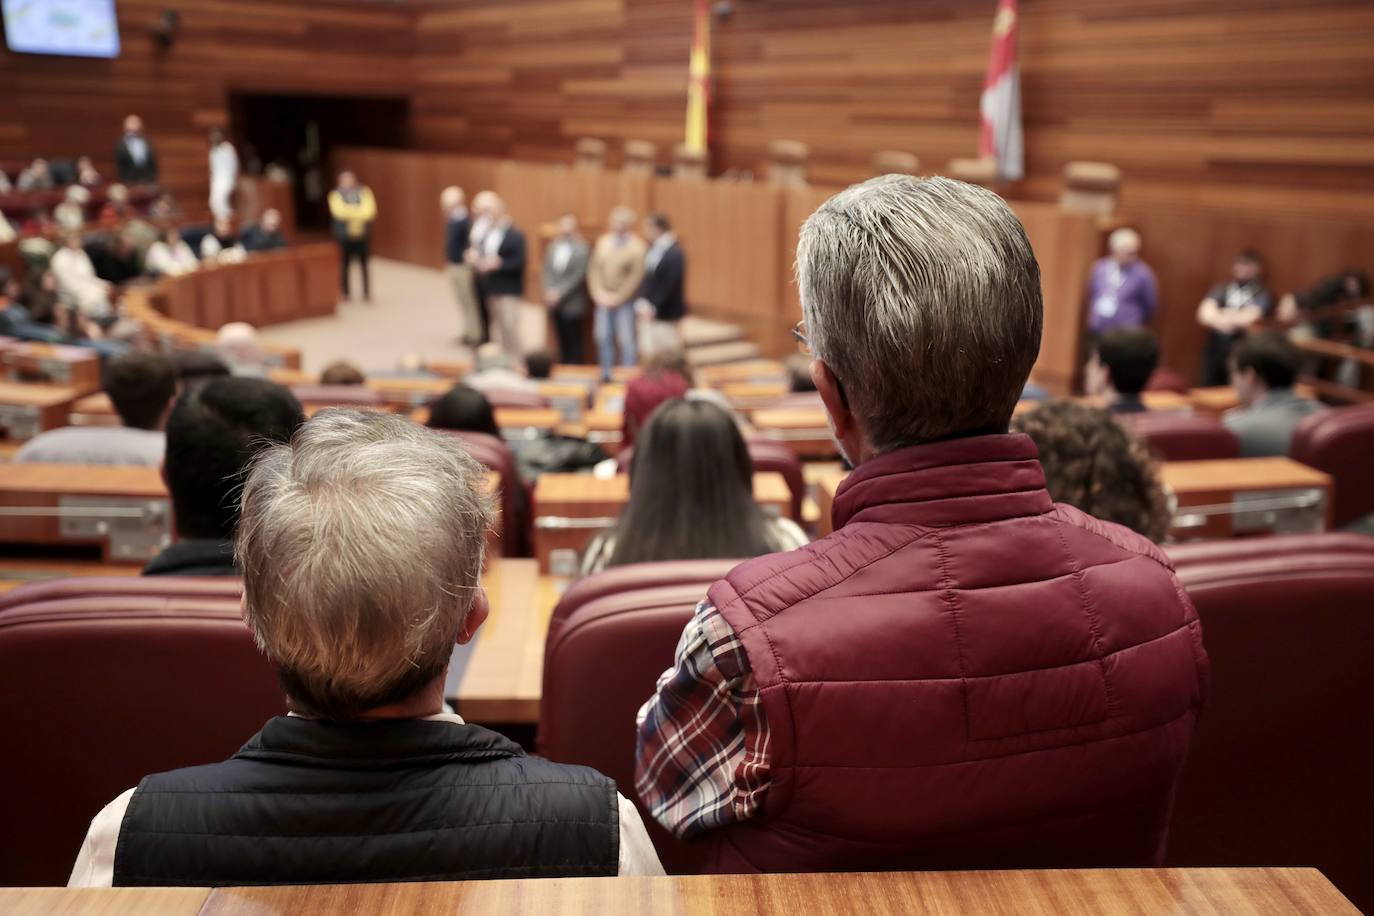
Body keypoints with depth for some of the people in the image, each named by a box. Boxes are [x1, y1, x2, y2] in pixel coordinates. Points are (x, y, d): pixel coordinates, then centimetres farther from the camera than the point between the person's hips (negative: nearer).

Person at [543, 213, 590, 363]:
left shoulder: (581, 249, -9)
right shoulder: (553, 247, 7)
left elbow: (578, 276, -13)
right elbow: (547, 271, 8)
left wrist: (559, 293, -15)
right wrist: (549, 291, -6)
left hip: (571, 304, -5)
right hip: (555, 303, 5)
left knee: (573, 343, 1)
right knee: (562, 341, 11)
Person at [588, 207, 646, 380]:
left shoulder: (636, 247, -8)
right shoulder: (603, 242, 8)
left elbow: (636, 277, -12)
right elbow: (593, 268, 8)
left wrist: (617, 297, -13)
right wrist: (598, 292, -3)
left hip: (625, 301, -5)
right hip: (604, 300, 5)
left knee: (626, 339, -5)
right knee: (603, 336, 6)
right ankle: (606, 375, 17)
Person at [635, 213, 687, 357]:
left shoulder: (674, 254, -16)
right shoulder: (653, 250, 8)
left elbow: (670, 286, -20)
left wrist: (652, 307, -18)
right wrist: (642, 303, 3)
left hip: (665, 316, -8)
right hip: (648, 313, 8)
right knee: (646, 353, 11)